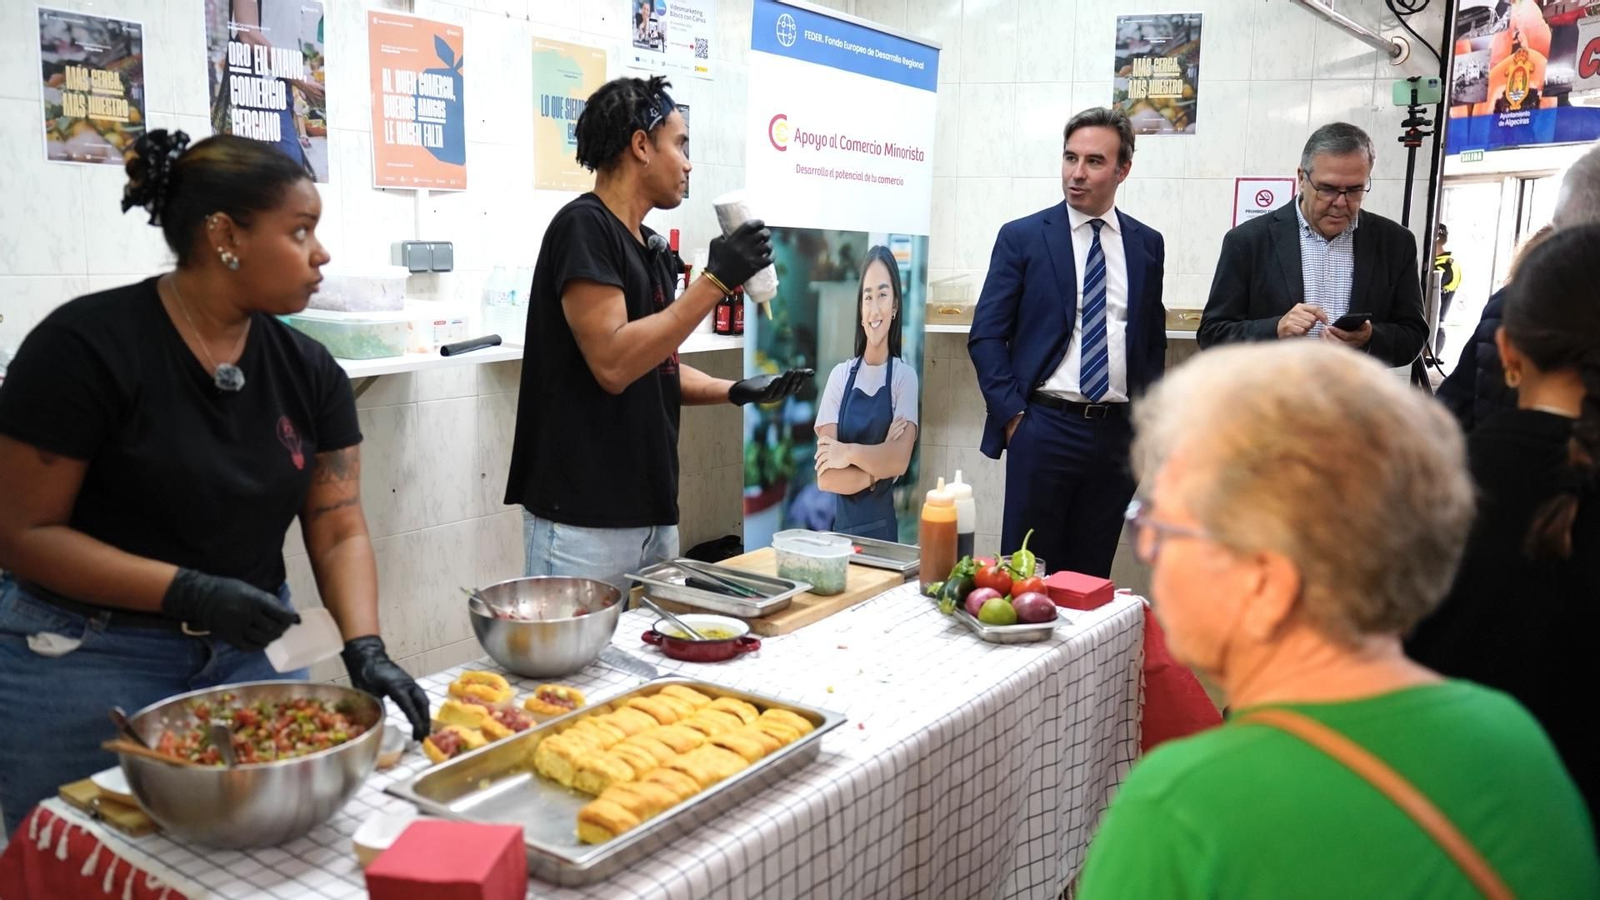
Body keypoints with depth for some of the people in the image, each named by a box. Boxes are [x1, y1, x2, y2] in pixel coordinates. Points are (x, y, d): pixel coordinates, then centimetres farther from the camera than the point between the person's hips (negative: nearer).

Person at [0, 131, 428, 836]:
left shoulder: (308, 372, 1)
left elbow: (339, 532, -1)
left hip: (247, 650, 5)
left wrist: (365, 648, -16)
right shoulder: (86, 346, -15)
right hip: (85, 666, -4)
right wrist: (186, 592, -23)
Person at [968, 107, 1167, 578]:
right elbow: (986, 335, -2)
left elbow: (1154, 338, 15)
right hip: (1044, 427, -3)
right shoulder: (1021, 237, 0)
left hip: (1118, 433, 3)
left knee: (1089, 575, 10)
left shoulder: (1147, 244, 9)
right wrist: (1013, 415, -8)